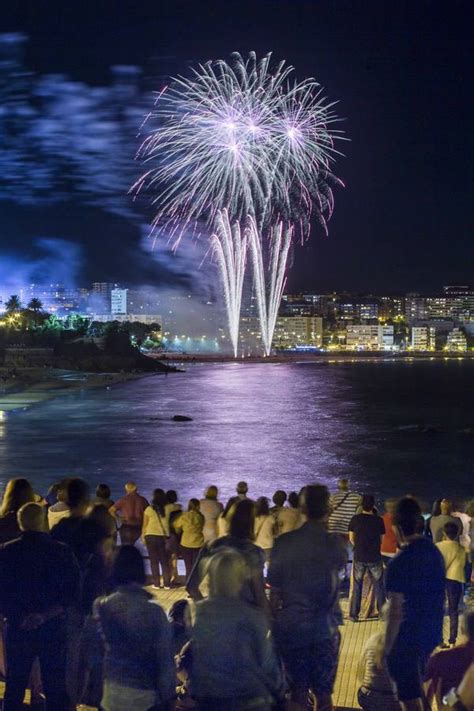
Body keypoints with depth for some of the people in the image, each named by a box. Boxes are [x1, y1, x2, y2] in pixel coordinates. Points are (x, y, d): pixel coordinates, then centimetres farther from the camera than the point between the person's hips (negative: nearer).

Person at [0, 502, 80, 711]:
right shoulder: (62, 552, -5)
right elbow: (71, 592, -11)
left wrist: (19, 617, -5)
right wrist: (46, 614, -14)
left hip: (18, 629, 1)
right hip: (53, 629, -1)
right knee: (55, 689, 8)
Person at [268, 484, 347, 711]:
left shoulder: (283, 542, -6)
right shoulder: (334, 543, -10)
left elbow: (274, 588, -3)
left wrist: (275, 621, 9)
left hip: (290, 627, 1)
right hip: (324, 628, -1)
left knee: (297, 692, 11)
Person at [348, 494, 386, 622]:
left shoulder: (355, 519, -5)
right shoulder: (378, 520, -6)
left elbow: (351, 539, 4)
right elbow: (381, 539, 3)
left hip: (359, 557, 1)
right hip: (375, 557, 0)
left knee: (357, 586, 9)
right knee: (378, 586, 12)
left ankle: (354, 614, 8)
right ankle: (382, 612, 15)